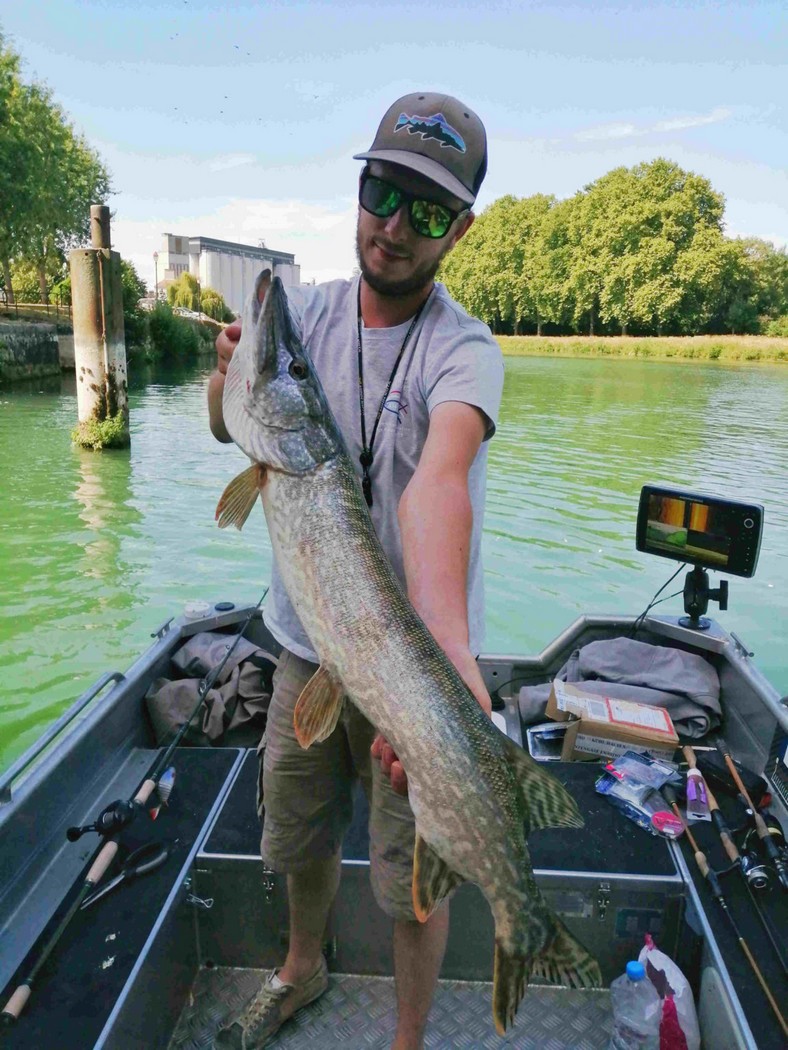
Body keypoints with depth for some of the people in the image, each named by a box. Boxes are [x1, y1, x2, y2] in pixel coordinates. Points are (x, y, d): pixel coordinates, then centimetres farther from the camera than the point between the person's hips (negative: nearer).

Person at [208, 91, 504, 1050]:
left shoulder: (464, 350, -19)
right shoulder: (305, 310, -1)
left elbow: (436, 483, -37)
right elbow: (227, 431, -1)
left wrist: (448, 654, -53)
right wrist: (231, 371, -23)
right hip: (309, 639, 5)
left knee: (414, 878, 10)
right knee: (299, 834, 24)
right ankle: (302, 971, 55)